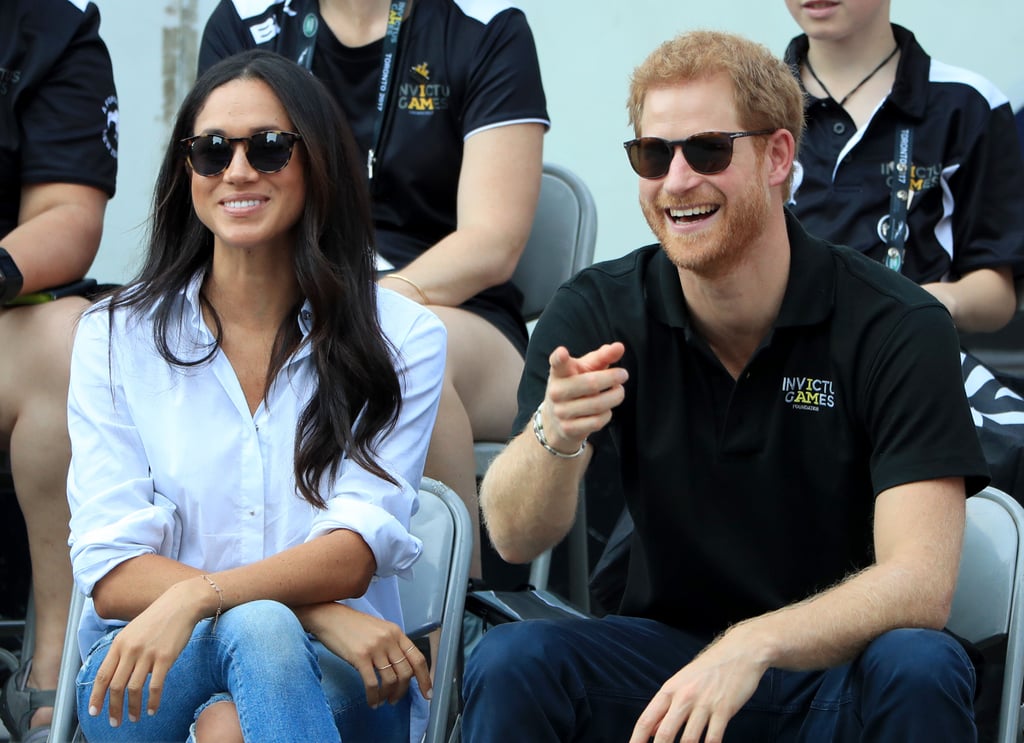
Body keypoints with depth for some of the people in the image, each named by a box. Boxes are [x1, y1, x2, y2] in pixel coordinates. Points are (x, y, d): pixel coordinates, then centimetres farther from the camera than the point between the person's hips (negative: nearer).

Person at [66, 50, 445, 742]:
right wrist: (315, 609, -17)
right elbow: (111, 568, -4)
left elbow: (357, 551, -7)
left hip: (339, 682, -1)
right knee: (255, 623, -32)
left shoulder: (402, 338, 5)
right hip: (141, 674, 1)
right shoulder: (116, 338, 6)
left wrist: (197, 595, -26)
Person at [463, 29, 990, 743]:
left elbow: (919, 586, -22)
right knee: (508, 662, -26)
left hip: (834, 670, -1)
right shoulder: (597, 314, -4)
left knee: (920, 669, -33)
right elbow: (516, 537, -13)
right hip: (667, 650, 2)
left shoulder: (897, 328, -14)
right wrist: (555, 436, -35)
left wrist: (753, 646, -38)